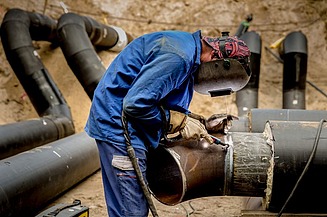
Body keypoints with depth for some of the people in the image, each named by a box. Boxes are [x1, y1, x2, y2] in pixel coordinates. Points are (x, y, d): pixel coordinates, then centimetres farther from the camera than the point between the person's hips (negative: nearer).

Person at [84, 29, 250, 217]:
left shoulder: (188, 47, 12)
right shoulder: (178, 56, -22)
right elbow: (136, 103, -26)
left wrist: (202, 123, 9)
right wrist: (179, 121, -15)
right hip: (119, 126, -10)